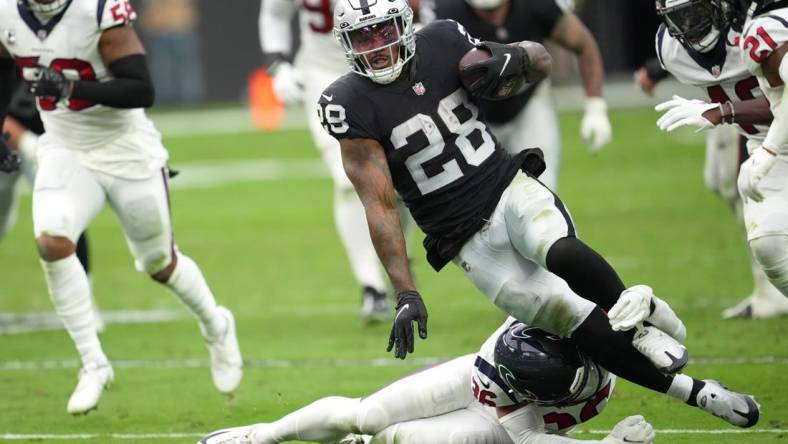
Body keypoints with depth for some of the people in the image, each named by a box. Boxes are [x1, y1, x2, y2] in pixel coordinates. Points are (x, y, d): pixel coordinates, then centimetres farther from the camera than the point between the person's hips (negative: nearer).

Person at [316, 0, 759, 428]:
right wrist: (406, 294, -18)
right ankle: (701, 394, 0)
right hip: (470, 241, -1)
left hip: (511, 187, 1)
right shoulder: (352, 104, -13)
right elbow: (380, 204, -12)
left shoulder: (441, 45, -5)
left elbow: (541, 61, 11)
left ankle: (640, 310, -7)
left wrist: (513, 59, -14)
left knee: (561, 252, -35)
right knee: (575, 323, -11)